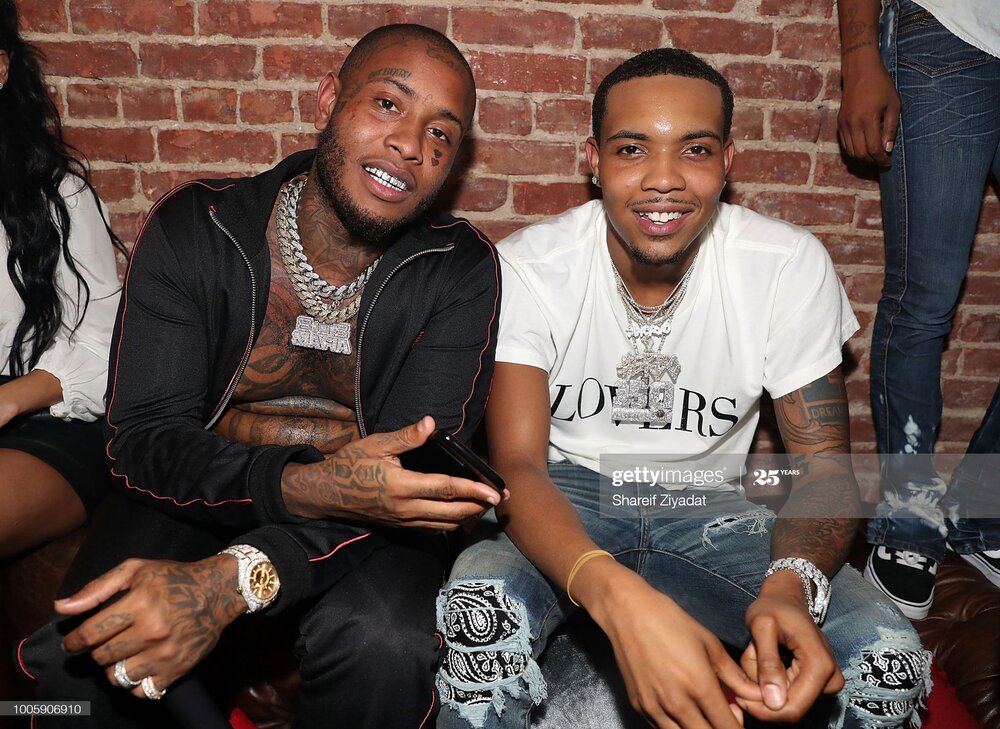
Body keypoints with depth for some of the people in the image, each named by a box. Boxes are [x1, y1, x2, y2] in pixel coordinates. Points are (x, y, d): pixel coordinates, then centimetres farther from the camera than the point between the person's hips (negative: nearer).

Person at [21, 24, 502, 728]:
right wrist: (306, 485, -34)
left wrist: (237, 577, -34)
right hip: (199, 493, 1)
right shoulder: (194, 227, -6)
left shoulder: (462, 269, -10)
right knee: (74, 652, -24)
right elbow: (144, 436, -12)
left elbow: (419, 470, -18)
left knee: (384, 644, -30)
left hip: (358, 518, 0)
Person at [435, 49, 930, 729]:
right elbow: (517, 465, -23)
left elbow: (825, 461, -8)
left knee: (889, 660, -20)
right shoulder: (529, 267, -16)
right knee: (478, 617, -33)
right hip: (564, 495, -1)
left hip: (706, 502, 2)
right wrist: (620, 599, -44)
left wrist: (792, 584, -33)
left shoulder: (792, 265, -11)